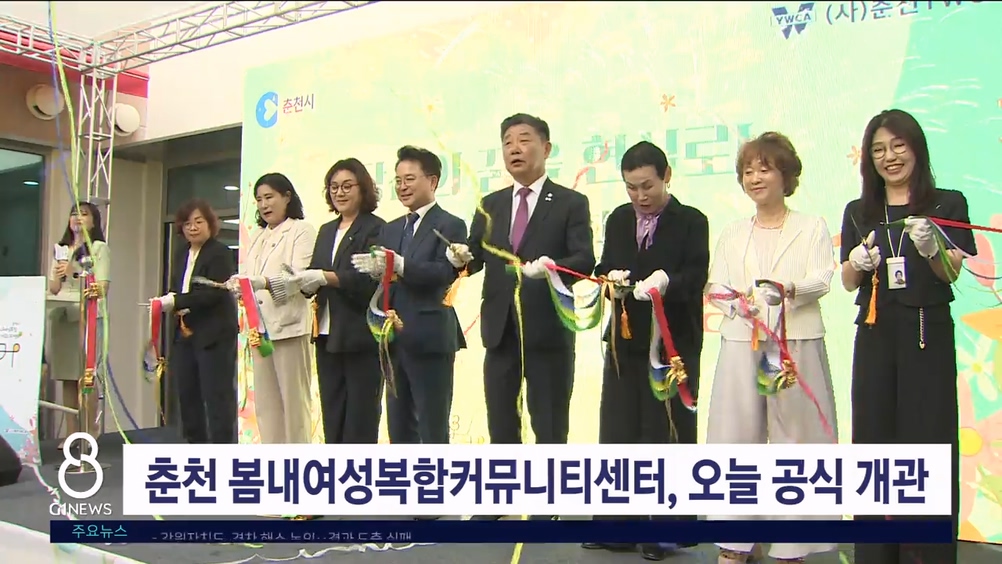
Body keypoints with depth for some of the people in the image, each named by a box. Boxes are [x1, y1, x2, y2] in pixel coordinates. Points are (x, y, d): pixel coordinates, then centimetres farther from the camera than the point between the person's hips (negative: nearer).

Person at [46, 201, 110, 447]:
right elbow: (53, 290, 17)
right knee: (67, 378, 3)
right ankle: (71, 434, 6)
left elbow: (101, 288, -4)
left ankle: (89, 434, -6)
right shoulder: (60, 249, 19)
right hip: (62, 316, 5)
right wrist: (57, 276, -3)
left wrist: (73, 274, -14)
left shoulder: (100, 248, 3)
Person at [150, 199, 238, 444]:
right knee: (187, 396, 12)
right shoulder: (181, 253, 14)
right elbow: (176, 288, 17)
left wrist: (176, 301, -25)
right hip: (184, 334, 8)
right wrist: (166, 300, -5)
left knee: (217, 398, -5)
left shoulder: (220, 253, -10)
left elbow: (213, 293, -20)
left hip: (214, 336, -8)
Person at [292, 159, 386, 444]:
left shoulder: (376, 228, -6)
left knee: (360, 421, 0)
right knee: (332, 420, 11)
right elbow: (316, 279, 12)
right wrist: (303, 280, -9)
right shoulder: (326, 231, 17)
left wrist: (324, 277, -23)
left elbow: (369, 277, -17)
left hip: (362, 337, -7)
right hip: (328, 337, 7)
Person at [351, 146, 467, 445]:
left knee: (433, 430, 0)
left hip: (430, 340, -7)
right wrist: (376, 270, -15)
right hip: (395, 341, 7)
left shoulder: (451, 225, -3)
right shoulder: (391, 229, 17)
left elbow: (445, 274, -19)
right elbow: (383, 281, 8)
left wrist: (398, 265, -30)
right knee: (399, 429, 13)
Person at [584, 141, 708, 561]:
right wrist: (611, 277, -11)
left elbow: (695, 279, -12)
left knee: (667, 436, 2)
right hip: (624, 341, 5)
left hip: (674, 343, -4)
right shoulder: (617, 220, 11)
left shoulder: (691, 221, -3)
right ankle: (615, 524, 17)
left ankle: (666, 529, 15)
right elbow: (604, 268, 12)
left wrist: (666, 282, -32)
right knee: (616, 434, 7)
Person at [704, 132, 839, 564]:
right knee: (737, 434, 1)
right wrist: (735, 301, -14)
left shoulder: (812, 227, 9)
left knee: (794, 435, -2)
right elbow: (716, 285, 9)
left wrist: (788, 290, -26)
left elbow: (822, 279, -5)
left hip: (797, 343, -2)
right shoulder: (732, 235, 18)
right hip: (741, 344, 3)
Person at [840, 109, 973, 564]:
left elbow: (953, 271, -7)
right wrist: (859, 261, -16)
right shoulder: (859, 212, 12)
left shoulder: (947, 204, 4)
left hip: (928, 332, -2)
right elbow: (848, 281, 6)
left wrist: (931, 249, -28)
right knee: (874, 439, 3)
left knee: (928, 441, -4)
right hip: (875, 334, 3)